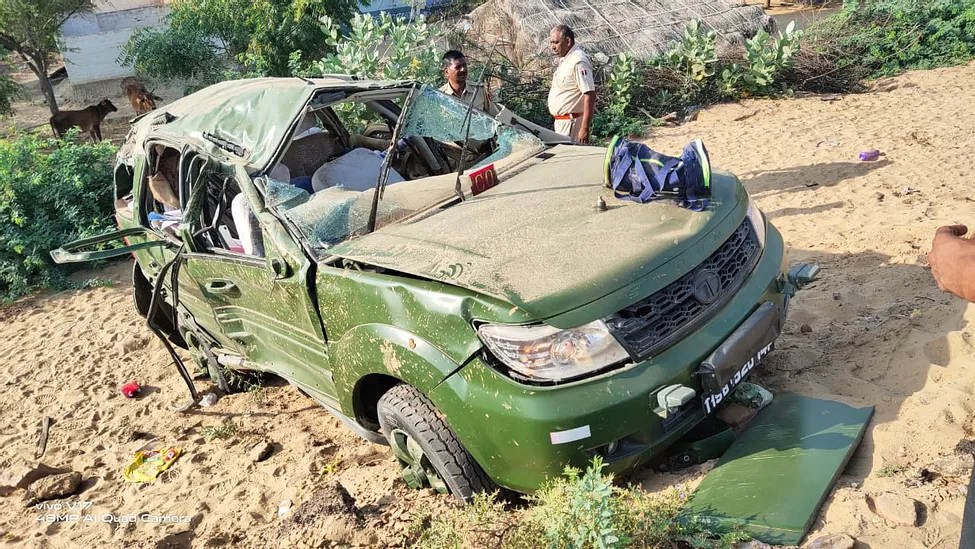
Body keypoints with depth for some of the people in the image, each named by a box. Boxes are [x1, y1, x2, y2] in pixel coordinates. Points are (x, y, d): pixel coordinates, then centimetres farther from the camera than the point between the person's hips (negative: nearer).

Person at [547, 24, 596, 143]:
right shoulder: (564, 60, 15)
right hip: (561, 121, 10)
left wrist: (584, 129, -28)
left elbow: (590, 95, -24)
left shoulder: (578, 61, -18)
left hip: (571, 121, -10)